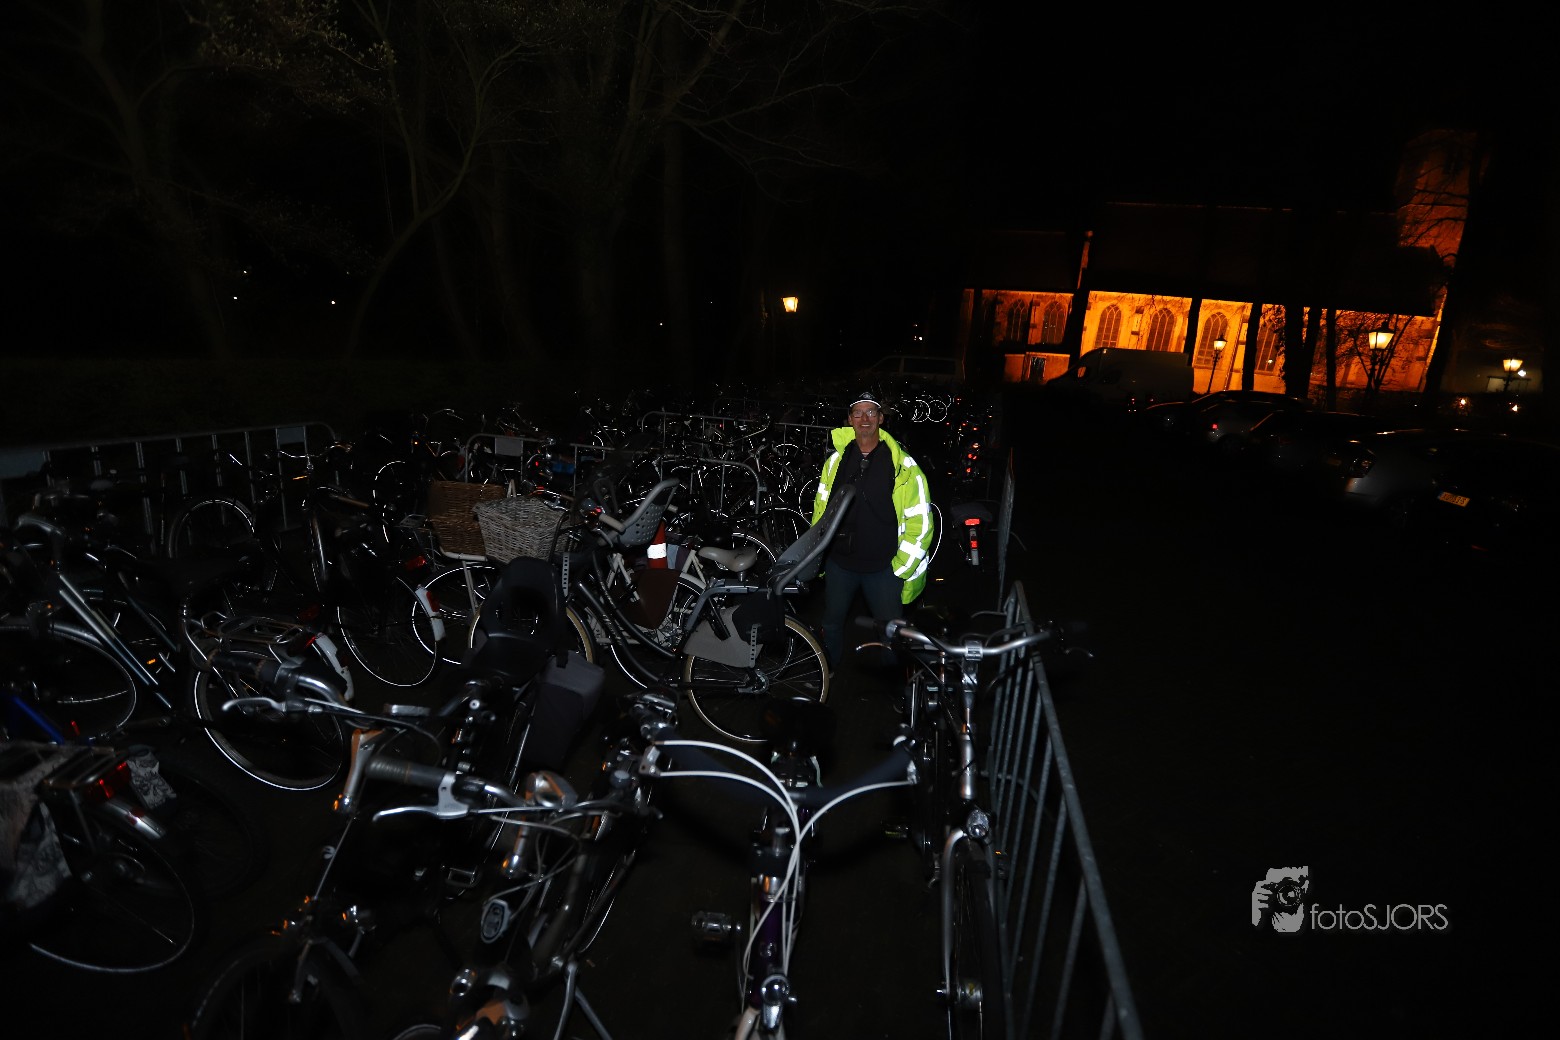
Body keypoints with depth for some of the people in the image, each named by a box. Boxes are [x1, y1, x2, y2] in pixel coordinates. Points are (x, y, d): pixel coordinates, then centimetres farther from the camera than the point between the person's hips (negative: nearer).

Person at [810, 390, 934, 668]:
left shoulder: (903, 465, -10)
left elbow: (919, 521, -9)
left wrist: (902, 567, -9)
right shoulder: (836, 460, 2)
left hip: (884, 567, -3)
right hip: (839, 562, 4)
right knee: (832, 624, 19)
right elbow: (821, 506, 10)